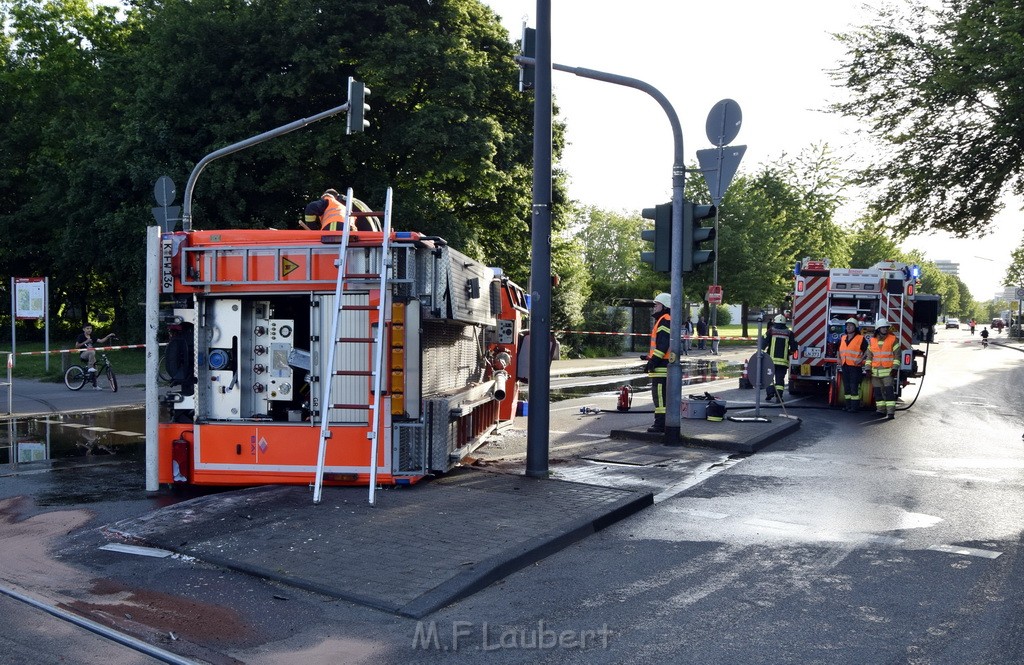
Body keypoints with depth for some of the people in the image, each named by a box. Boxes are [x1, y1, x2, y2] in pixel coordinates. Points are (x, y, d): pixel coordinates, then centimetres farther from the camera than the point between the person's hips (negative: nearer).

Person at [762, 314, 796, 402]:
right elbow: (793, 346, 6)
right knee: (780, 378, 5)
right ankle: (779, 396, -1)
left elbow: (764, 342, -10)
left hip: (771, 359, -2)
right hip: (783, 360, 2)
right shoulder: (789, 333, 6)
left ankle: (770, 392, -5)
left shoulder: (771, 331, -1)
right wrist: (789, 352, 22)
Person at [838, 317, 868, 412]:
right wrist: (839, 358, 15)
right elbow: (839, 349, 26)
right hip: (844, 366, 6)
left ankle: (855, 407, -6)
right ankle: (848, 405, 16)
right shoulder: (842, 338, 14)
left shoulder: (860, 338, -4)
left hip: (855, 366, -6)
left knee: (854, 387, -8)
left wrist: (861, 359, -13)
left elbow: (867, 350, -5)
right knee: (846, 386, 10)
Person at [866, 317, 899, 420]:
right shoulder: (872, 340, 9)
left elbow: (896, 355, -2)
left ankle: (891, 411, -13)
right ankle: (881, 409, 16)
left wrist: (895, 368, -9)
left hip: (888, 371, -4)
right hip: (875, 372, 4)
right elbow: (869, 356, 13)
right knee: (877, 391, 7)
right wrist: (868, 368, 5)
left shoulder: (893, 339, -1)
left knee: (889, 391, -11)